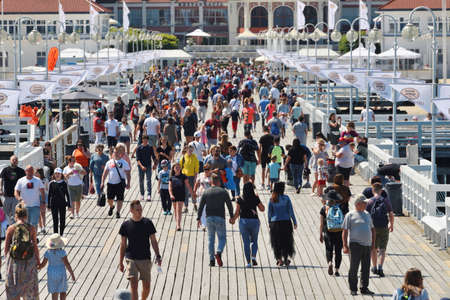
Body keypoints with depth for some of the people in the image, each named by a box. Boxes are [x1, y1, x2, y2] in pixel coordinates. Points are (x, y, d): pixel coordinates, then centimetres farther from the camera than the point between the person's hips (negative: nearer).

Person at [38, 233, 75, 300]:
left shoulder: (48, 253, -9)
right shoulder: (62, 252, -18)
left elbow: (43, 264, -5)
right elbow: (67, 264, -20)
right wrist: (72, 274, -11)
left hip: (51, 273, 3)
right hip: (61, 273, -3)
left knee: (54, 292, 12)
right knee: (63, 291, 15)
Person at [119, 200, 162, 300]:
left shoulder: (147, 223, -1)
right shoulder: (126, 225, -2)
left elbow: (153, 241, 5)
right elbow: (123, 245, 5)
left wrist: (158, 256, -5)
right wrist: (120, 262, 5)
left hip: (145, 259, 1)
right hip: (131, 259, -1)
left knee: (146, 286, 5)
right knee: (133, 285, -12)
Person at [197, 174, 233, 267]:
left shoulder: (206, 192, 5)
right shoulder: (223, 192, 1)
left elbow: (201, 206, 1)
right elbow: (230, 205, 3)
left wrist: (198, 218, 6)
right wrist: (231, 217, 14)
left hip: (209, 218, 2)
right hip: (220, 218, -2)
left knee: (211, 239, 10)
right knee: (222, 238, 6)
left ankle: (211, 260, 5)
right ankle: (218, 253, -22)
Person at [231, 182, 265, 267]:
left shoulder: (240, 199, -5)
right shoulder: (255, 199, -6)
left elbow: (237, 212, -3)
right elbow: (262, 209, 7)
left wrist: (233, 219, 14)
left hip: (243, 221, 0)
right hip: (254, 221, 0)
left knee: (246, 243, 6)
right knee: (254, 241, 16)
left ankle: (248, 262, 2)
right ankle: (253, 256, -7)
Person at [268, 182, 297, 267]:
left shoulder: (272, 199, -3)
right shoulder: (286, 198, -7)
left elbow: (269, 212, 1)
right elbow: (291, 211, -6)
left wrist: (269, 223, 12)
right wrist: (295, 222, 1)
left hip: (275, 223, 1)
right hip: (286, 221, -1)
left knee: (276, 243, 12)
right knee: (286, 241, 14)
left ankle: (279, 260, 9)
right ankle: (286, 259, 16)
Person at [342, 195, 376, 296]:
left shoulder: (367, 214, 15)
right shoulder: (350, 215, -3)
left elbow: (372, 229, 24)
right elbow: (345, 231, -6)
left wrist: (373, 242, 15)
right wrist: (345, 246, -13)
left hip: (367, 245, 6)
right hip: (355, 245, -6)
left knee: (366, 268, 8)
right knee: (354, 268, -2)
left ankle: (364, 288, 17)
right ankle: (353, 289, 5)